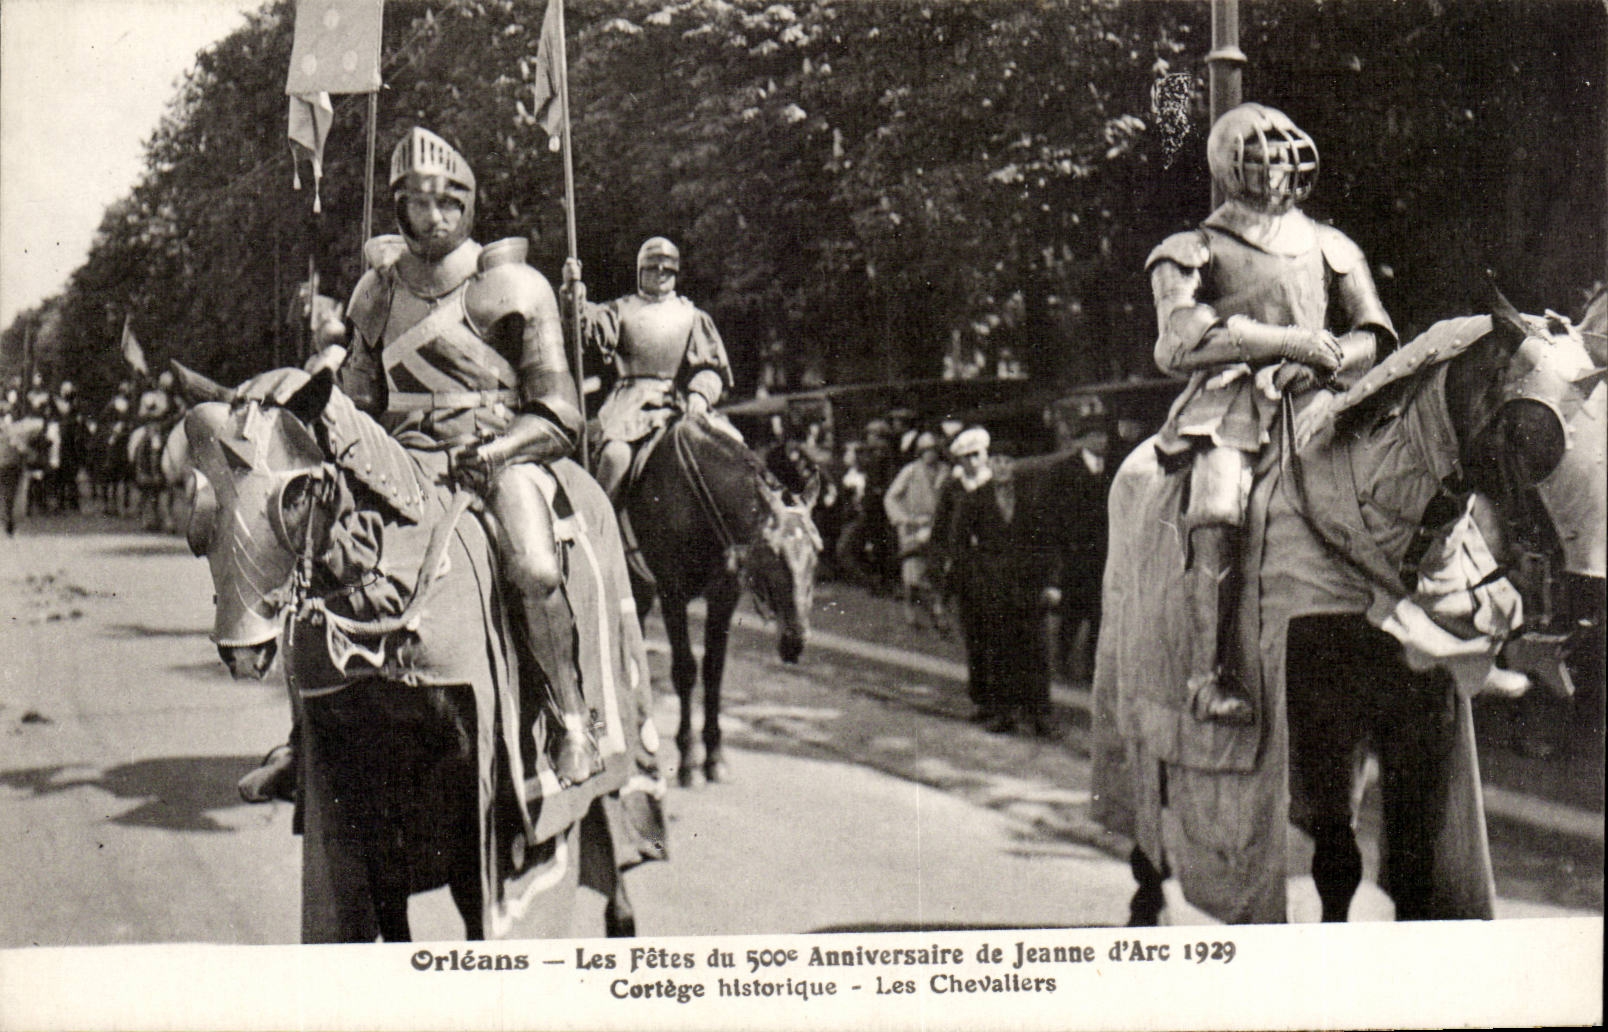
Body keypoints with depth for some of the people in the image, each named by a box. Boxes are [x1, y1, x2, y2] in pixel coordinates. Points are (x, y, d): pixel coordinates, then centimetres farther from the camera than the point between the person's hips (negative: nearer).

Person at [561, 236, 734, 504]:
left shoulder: (692, 316, 18)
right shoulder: (623, 309, 15)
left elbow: (712, 367, 12)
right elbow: (591, 326, -3)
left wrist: (700, 394, -8)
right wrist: (574, 290, -20)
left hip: (680, 403, 2)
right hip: (632, 401, -1)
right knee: (616, 455, -28)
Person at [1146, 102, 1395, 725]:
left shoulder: (1330, 249, 26)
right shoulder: (1195, 253, 14)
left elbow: (1374, 335, 18)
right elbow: (1180, 345, -1)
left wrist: (1324, 363, -6)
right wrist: (1288, 341, -9)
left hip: (1315, 403, 4)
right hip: (1229, 403, -4)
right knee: (1217, 516, -30)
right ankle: (1208, 676, -30)